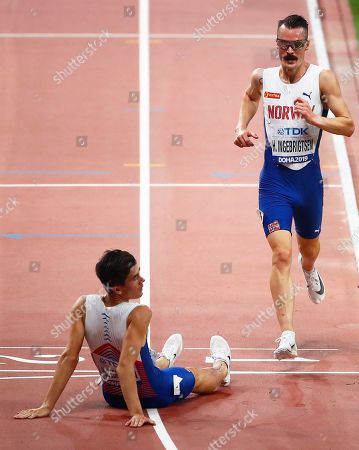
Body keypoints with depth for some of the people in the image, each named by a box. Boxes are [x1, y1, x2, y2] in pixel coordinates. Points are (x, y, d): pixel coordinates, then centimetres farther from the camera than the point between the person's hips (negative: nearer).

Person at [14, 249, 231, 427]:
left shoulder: (83, 306, -21)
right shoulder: (139, 314, -33)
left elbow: (69, 358, -22)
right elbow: (125, 367, -38)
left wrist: (47, 406, -20)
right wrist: (137, 413, -38)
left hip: (112, 395, 4)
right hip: (153, 394, -4)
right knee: (200, 377, 29)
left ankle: (165, 360, 74)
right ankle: (222, 366, 64)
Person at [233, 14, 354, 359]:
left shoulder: (322, 79, -8)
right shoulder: (262, 78, -1)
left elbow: (348, 126, -10)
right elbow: (250, 96, 24)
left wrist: (316, 120, -25)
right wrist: (241, 127, 8)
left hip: (309, 176, 1)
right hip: (274, 178, -1)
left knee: (308, 246, 23)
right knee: (281, 253, -15)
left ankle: (310, 271, 63)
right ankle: (287, 335, -20)